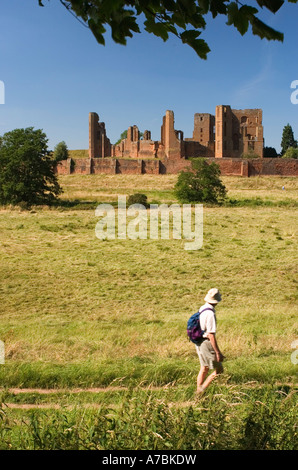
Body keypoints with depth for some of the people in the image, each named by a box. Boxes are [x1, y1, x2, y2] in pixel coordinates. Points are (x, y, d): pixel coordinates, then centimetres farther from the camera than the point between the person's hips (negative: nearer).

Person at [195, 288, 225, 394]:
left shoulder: (202, 309, 6)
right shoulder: (210, 314, -22)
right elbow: (211, 335, -24)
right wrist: (218, 352, -20)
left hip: (199, 343, 9)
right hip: (207, 344, -9)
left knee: (204, 369, 19)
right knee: (219, 369, 2)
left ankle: (198, 391, 24)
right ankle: (202, 388, -1)